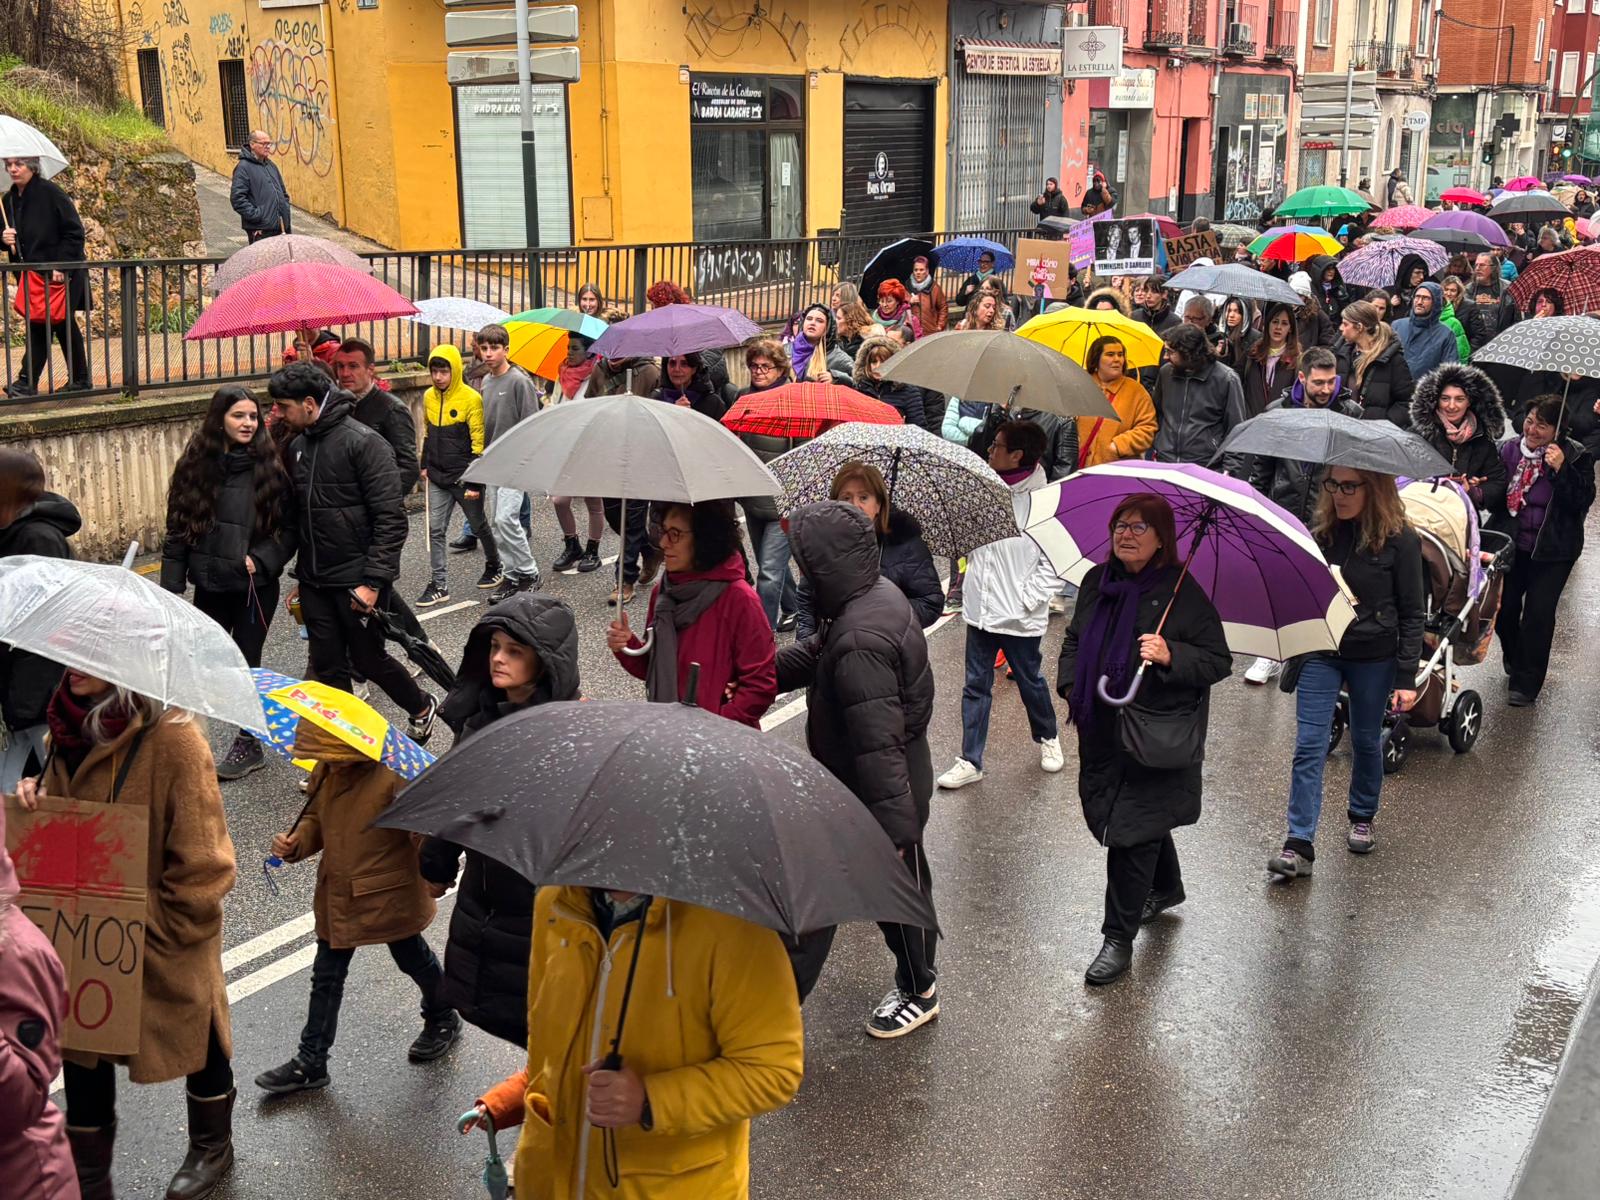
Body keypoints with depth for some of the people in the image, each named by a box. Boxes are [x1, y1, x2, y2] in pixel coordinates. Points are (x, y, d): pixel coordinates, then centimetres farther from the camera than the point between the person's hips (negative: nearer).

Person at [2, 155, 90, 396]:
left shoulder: (50, 193, -11)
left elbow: (74, 232, -13)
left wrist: (62, 266, -19)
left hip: (60, 274, -7)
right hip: (30, 275, 7)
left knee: (41, 324, -11)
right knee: (63, 325, 13)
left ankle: (27, 382, -10)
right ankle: (80, 380, 20)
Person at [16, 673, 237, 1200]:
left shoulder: (171, 737, -27)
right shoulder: (70, 721, -4)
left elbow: (203, 865, -23)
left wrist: (156, 932, -17)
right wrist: (36, 795, -8)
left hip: (167, 945, -6)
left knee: (197, 1046, 19)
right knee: (83, 1058, 17)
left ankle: (211, 1149, 45)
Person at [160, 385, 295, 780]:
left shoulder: (269, 466, -6)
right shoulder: (197, 465, 0)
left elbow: (288, 528, -3)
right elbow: (178, 528, 2)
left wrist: (260, 560, -18)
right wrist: (172, 586, -1)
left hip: (256, 585, -2)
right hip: (210, 585, 2)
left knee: (245, 662, 5)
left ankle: (249, 745, 19)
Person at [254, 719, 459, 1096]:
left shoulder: (394, 776, -26)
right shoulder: (327, 772, -4)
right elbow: (315, 817, 11)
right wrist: (296, 842, -8)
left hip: (390, 895, -6)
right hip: (337, 894, 6)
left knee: (413, 959, 17)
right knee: (326, 976, 12)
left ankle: (443, 1019, 44)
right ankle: (310, 1063, 24)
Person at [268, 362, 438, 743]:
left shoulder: (363, 442, -14)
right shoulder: (295, 447, 9)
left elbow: (390, 519, -17)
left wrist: (373, 581, -21)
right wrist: (301, 576, 16)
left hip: (358, 580, -7)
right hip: (315, 583, 7)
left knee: (368, 658, 5)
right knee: (327, 667, 8)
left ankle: (422, 708, 30)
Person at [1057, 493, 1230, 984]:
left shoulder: (1182, 592, -11)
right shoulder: (1096, 581, 7)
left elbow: (1219, 662, -9)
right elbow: (1075, 639, 21)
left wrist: (1171, 656, -25)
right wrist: (1070, 683, 6)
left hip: (1155, 736, -6)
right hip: (1102, 729, 7)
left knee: (1133, 827, -5)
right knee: (1127, 816, 21)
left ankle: (1119, 939, 5)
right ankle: (1166, 888, 48)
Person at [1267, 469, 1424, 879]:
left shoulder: (1399, 540, -10)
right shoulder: (1320, 529, -1)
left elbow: (1411, 614, -6)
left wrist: (1406, 677, -9)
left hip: (1373, 658, -2)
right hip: (1320, 652, 2)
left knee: (1366, 741, 15)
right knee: (1309, 746, -5)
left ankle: (1362, 818, 39)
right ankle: (1299, 845, -5)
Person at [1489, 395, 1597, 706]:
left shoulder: (1576, 456, -6)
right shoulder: (1509, 450, 2)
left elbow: (1583, 501, -13)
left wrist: (1561, 470, -24)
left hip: (1552, 549, -3)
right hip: (1511, 543, 3)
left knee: (1539, 613, -6)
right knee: (1503, 606, 4)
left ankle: (1526, 683, 3)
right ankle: (1514, 657, 36)